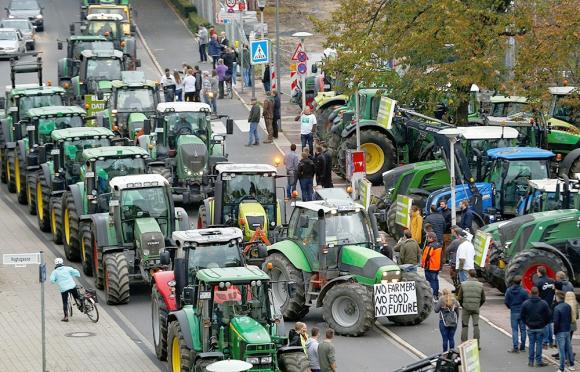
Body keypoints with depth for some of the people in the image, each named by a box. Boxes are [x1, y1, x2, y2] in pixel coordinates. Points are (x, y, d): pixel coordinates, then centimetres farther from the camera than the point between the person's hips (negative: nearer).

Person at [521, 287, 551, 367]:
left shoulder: (525, 303, -7)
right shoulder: (543, 303, -8)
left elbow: (522, 315, -1)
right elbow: (549, 315, -3)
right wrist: (545, 323, 12)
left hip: (530, 327, 1)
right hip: (540, 327, -1)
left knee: (531, 343, 9)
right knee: (539, 343, 4)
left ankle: (530, 361, 10)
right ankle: (539, 361, 5)